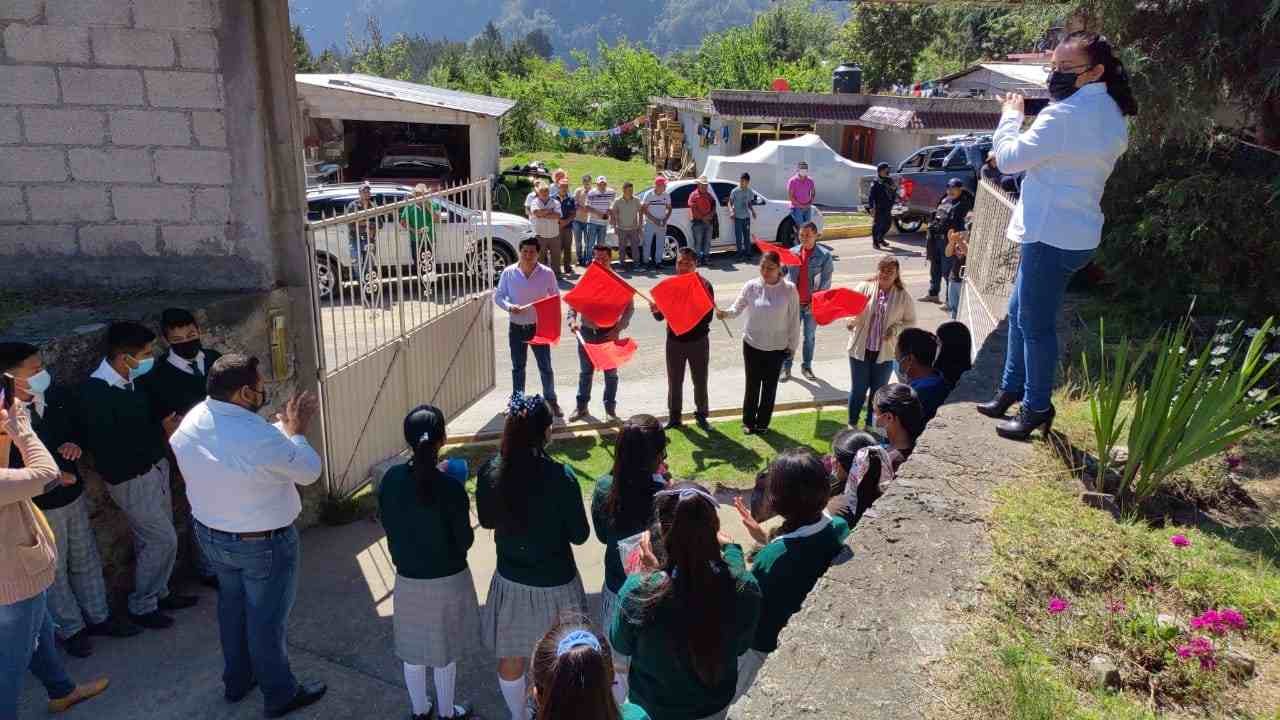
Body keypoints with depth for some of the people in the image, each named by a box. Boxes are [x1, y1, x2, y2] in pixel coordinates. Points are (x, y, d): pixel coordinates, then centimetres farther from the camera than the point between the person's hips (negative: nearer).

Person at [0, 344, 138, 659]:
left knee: (86, 558, 21)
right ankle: (70, 629, 35)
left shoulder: (52, 393, -8)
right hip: (40, 505, -5)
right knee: (55, 570, 15)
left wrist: (73, 445, -10)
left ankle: (98, 615, 40)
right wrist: (53, 476, -20)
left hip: (73, 493, 6)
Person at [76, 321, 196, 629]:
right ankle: (141, 607, 16)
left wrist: (168, 424, -5)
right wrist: (161, 432, -21)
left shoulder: (134, 380, 0)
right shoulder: (94, 394, -24)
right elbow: (108, 450, -25)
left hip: (155, 467, 7)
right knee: (163, 540, -2)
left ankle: (158, 593, 35)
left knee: (150, 539, 19)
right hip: (131, 479, -7)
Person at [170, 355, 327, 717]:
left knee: (232, 606, 27)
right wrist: (295, 431, -4)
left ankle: (236, 681, 46)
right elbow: (309, 472, -17)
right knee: (267, 620, 12)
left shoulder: (190, 422, -9)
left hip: (211, 534, 7)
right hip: (264, 544, -7)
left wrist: (280, 428, 4)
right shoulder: (261, 438, -33)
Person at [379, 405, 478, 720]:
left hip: (408, 579, 3)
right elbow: (464, 542, -14)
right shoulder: (450, 487, -23)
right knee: (444, 651, 16)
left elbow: (388, 524, 2)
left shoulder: (390, 479, -12)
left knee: (413, 649, 22)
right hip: (448, 581, -3)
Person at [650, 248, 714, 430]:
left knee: (700, 381, 10)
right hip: (675, 341, 2)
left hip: (698, 341, -2)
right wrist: (655, 310, -23)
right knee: (674, 381, 11)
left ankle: (701, 415, 28)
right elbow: (661, 316, -1)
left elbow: (708, 316, -15)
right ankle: (674, 417, 25)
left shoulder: (705, 285, -9)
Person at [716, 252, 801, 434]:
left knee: (770, 386, 13)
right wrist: (725, 313, -29)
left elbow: (794, 320, -4)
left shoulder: (789, 289, -11)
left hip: (777, 347, 0)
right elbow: (737, 308, -6)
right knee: (752, 385, 10)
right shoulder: (751, 286, -9)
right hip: (752, 344, 0)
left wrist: (792, 345, 0)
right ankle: (748, 422, 27)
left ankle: (763, 422, 30)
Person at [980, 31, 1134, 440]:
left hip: (1052, 235, -10)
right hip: (1076, 232, 10)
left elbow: (1009, 158, -14)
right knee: (1019, 312, 20)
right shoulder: (1112, 117, 13)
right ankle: (1012, 390, 32)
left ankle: (1037, 409, 11)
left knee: (1036, 324, -1)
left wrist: (1010, 114, 2)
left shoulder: (1066, 114, -19)